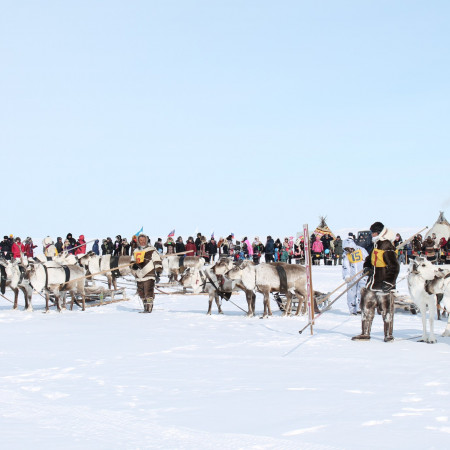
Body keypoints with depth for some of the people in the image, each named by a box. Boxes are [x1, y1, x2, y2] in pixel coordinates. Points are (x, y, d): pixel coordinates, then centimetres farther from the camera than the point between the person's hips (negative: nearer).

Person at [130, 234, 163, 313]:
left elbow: (157, 261, -1)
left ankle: (149, 307, -11)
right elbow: (132, 261, 24)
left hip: (149, 275, -6)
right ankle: (145, 306, 20)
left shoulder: (151, 250, -1)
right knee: (141, 292, 9)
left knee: (148, 292, -13)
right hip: (139, 276, 6)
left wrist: (158, 271, -8)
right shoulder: (136, 251, 16)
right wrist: (133, 266, 2)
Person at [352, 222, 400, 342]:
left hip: (383, 285, -9)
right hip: (373, 282, 9)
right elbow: (370, 259, 28)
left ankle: (388, 335, 8)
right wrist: (367, 267, 8)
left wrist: (389, 282, -20)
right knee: (367, 306, 9)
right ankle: (365, 333, 16)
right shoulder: (376, 245, 13)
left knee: (386, 309, -1)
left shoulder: (387, 248, -16)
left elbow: (394, 267, -17)